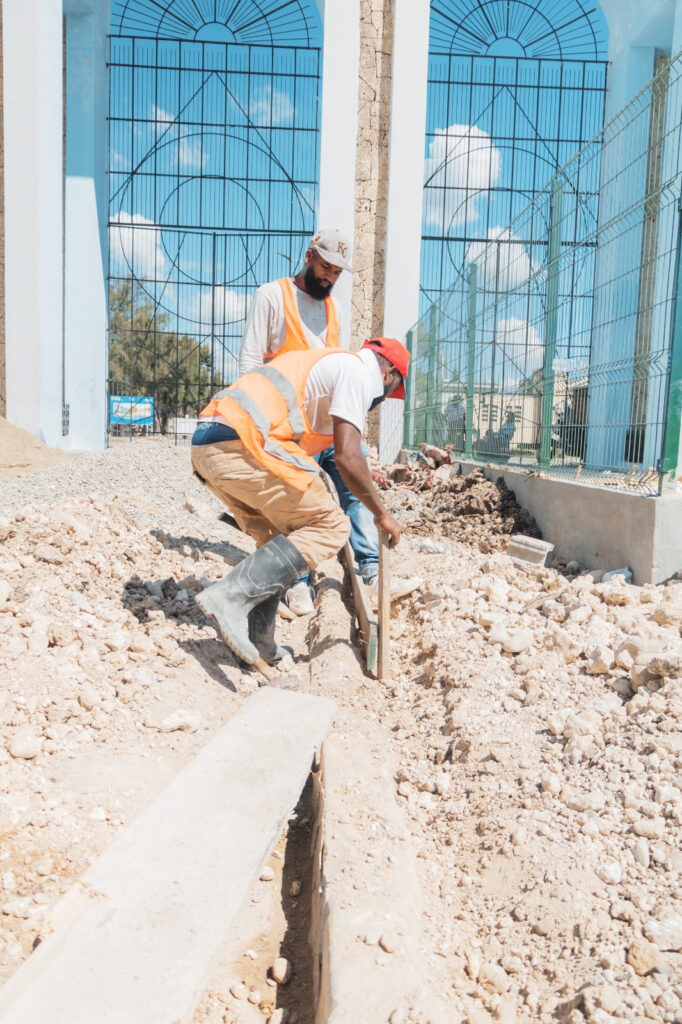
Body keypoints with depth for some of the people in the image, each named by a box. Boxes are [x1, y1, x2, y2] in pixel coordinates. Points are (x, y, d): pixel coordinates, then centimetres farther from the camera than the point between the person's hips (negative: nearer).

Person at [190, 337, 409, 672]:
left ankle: (258, 644, 16)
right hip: (241, 445, -10)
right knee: (329, 527, -2)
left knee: (280, 538, 19)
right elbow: (347, 456, -9)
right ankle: (232, 595, -13)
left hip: (206, 449, 10)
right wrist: (381, 514, 3)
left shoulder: (326, 362, 33)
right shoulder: (359, 371, 3)